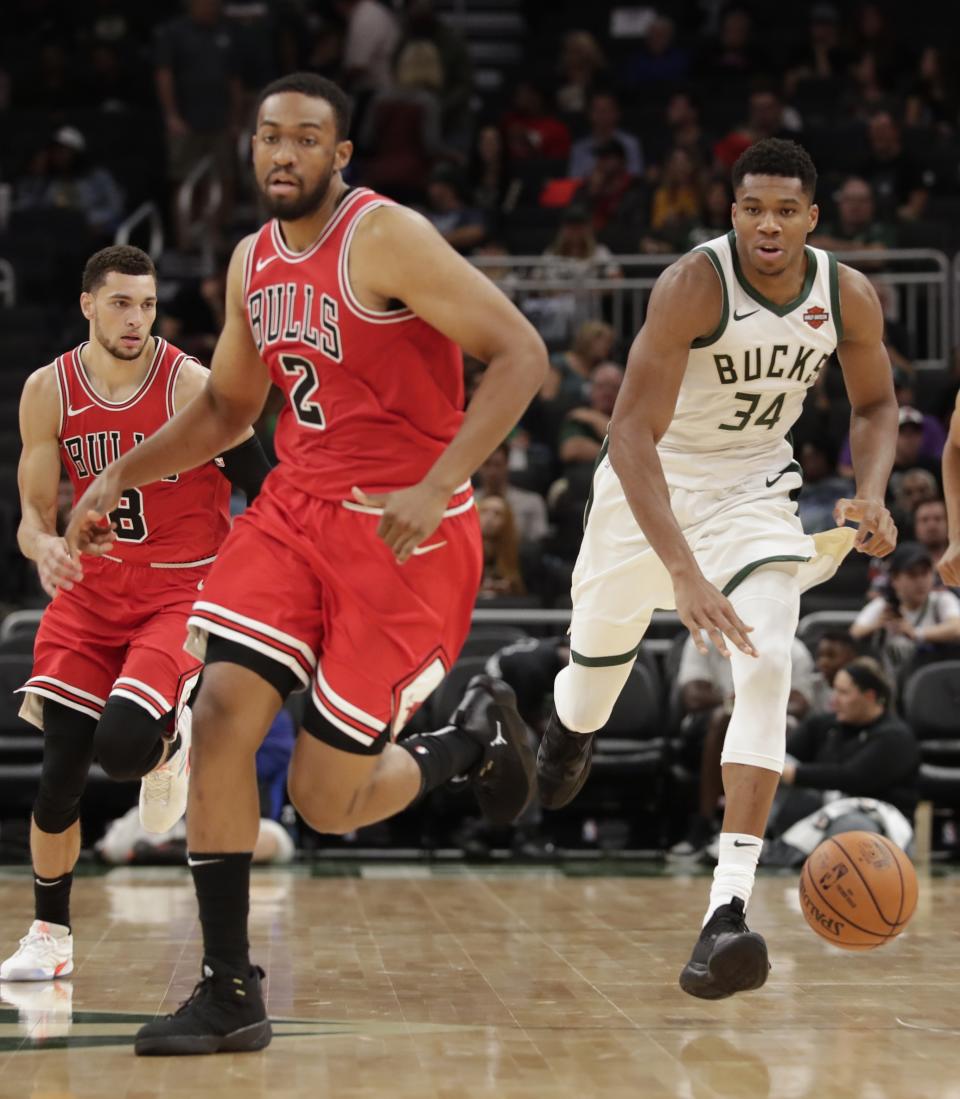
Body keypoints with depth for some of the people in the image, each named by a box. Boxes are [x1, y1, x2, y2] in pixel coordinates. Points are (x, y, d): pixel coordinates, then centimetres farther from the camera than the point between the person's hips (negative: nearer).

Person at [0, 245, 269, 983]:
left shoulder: (192, 386, -15)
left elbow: (265, 490, -9)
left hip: (182, 591, -4)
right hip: (92, 589, 4)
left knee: (122, 745, -25)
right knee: (62, 768, 0)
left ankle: (170, 742, 14)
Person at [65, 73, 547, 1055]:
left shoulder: (386, 239, -15)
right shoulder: (253, 262, 8)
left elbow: (520, 356, -20)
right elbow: (225, 405, 24)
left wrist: (436, 488, -28)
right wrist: (119, 478, 12)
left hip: (406, 530, -6)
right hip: (297, 507, 6)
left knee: (326, 800, -6)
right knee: (220, 712, -13)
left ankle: (471, 739, 26)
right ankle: (229, 994, -4)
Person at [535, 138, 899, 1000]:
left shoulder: (849, 297, -14)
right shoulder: (695, 284, -28)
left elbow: (876, 403, 7)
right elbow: (632, 434, -33)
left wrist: (872, 494, -15)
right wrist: (683, 573, -43)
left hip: (754, 490, 2)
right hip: (650, 481, -2)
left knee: (768, 670, -20)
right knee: (601, 653, 16)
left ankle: (728, 911, -25)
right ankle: (571, 730, 58)